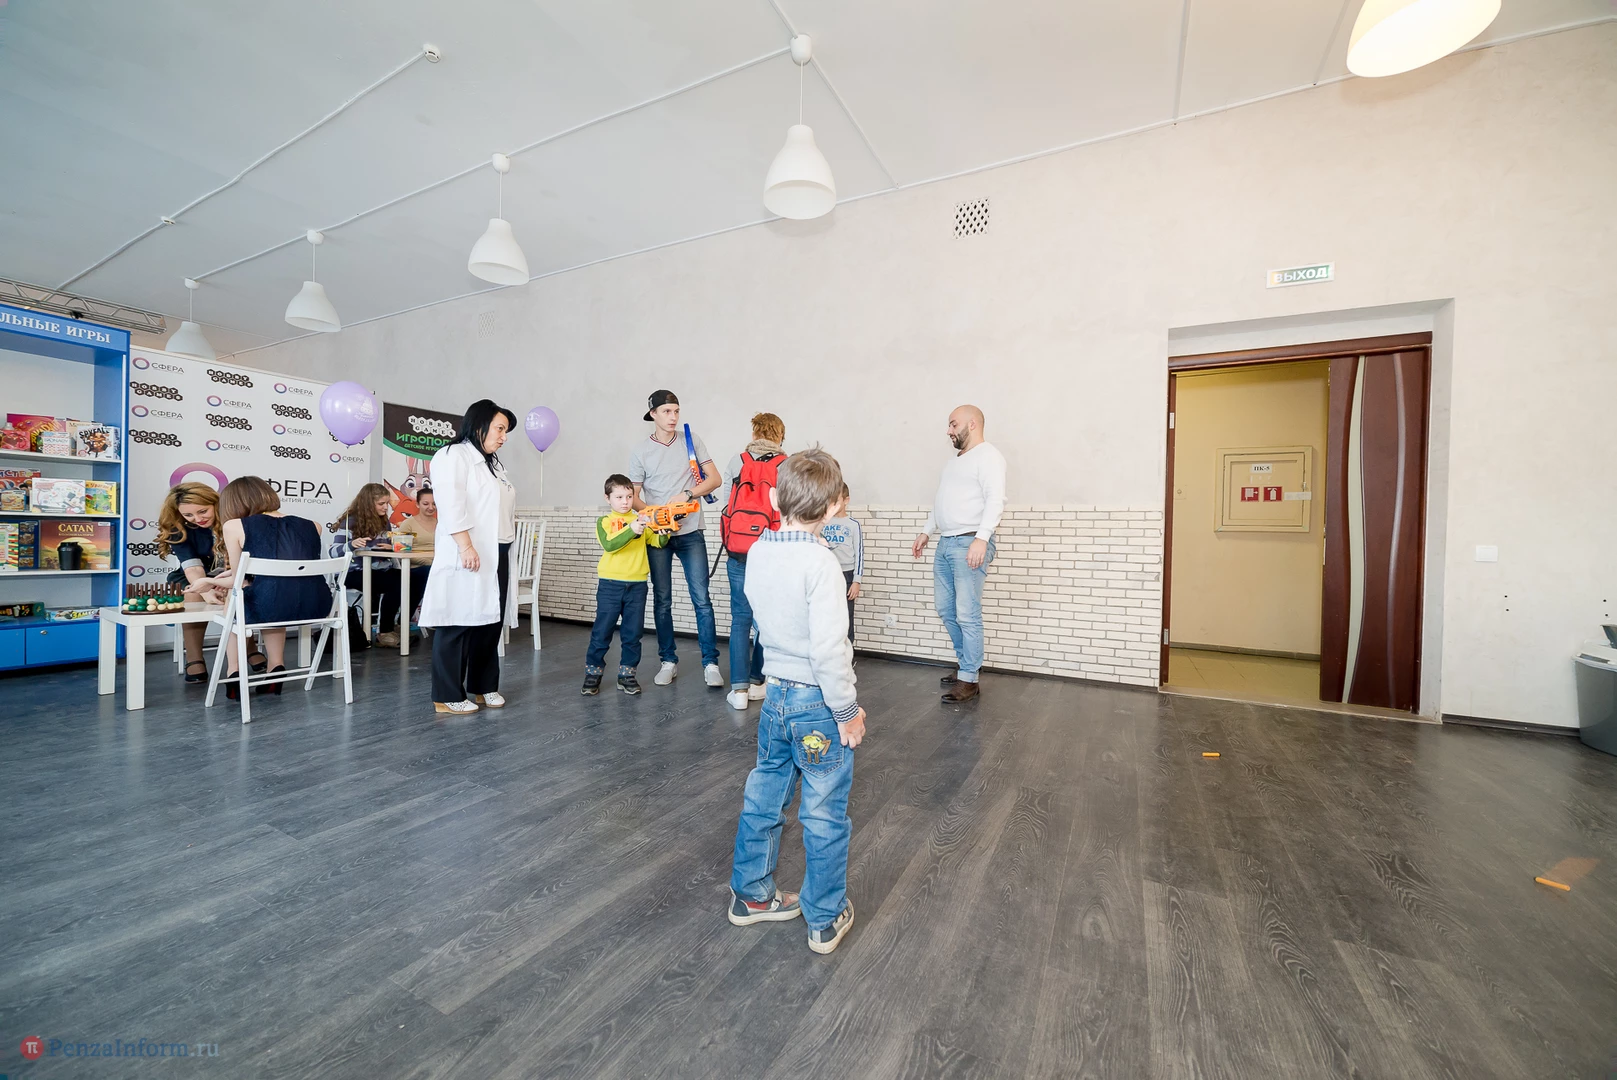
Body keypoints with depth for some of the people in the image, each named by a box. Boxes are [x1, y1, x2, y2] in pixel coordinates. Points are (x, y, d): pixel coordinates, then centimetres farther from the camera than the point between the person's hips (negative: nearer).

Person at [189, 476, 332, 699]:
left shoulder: (235, 526, 6)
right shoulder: (311, 526, 15)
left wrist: (210, 583, 32)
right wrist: (229, 577, 39)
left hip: (268, 607, -3)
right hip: (317, 606, 4)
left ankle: (234, 674, 30)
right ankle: (276, 667, 31)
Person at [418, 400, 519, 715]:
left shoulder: (492, 463, 23)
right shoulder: (452, 456, -4)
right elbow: (451, 505, -16)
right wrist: (465, 546, -24)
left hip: (496, 557, 8)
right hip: (467, 556, -8)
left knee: (490, 622, 11)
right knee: (458, 625, -2)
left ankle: (484, 686, 21)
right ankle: (448, 696, 6)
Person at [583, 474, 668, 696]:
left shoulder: (641, 521, 9)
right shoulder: (604, 522, 1)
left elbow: (657, 543, 0)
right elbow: (609, 545, -16)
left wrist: (663, 532, -22)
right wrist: (630, 530, -30)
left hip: (637, 584, 2)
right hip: (610, 583, -2)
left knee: (633, 632, 7)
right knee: (602, 631, 4)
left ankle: (627, 674, 19)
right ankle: (593, 673, 19)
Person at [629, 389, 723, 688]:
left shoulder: (691, 441, 4)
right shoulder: (641, 451, 4)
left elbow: (715, 479, 1)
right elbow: (634, 497, 4)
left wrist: (687, 494, -14)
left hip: (690, 533, 0)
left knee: (701, 599, -4)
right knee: (662, 601, 7)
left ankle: (710, 663, 4)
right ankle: (668, 661, 19)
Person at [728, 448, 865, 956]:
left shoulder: (758, 552, -1)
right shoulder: (819, 561, -23)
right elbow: (827, 647, -25)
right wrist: (847, 710, -16)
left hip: (775, 693, 7)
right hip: (818, 703, -6)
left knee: (763, 798, 22)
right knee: (824, 816, 11)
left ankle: (751, 894, 41)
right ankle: (825, 920, 30)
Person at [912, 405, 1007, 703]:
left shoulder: (988, 457, -6)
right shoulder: (955, 460, 22)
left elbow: (995, 500, -18)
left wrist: (981, 538, -28)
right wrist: (926, 532, 24)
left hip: (970, 544, -9)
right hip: (945, 544, 9)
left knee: (967, 615, -6)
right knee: (946, 610, 13)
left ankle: (969, 679, 5)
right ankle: (968, 663, 28)